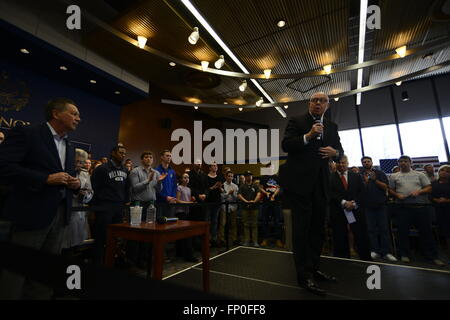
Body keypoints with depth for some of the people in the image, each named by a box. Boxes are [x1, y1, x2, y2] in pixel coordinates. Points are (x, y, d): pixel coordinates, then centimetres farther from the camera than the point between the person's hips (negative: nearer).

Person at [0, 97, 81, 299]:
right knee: (18, 269, 7)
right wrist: (46, 178, -22)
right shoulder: (25, 133, -6)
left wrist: (75, 183, 1)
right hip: (32, 214, -7)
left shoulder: (70, 147, 15)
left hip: (61, 214, 7)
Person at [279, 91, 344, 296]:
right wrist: (308, 135, -23)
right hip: (299, 182, -6)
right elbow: (285, 145, -11)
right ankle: (303, 275, 11)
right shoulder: (297, 121, 0)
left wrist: (335, 152, -6)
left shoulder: (332, 126, 15)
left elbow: (339, 149, 17)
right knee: (301, 228, -1)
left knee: (318, 228, 15)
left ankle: (313, 268, 33)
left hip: (320, 184, 7)